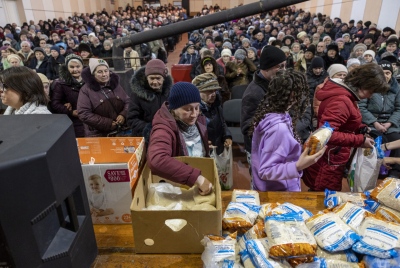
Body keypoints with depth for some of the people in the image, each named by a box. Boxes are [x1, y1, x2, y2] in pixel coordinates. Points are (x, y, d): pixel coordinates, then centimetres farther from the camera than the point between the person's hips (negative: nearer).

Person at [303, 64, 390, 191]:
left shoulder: (343, 93, 7)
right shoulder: (341, 101, -25)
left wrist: (360, 128, 4)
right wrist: (360, 140, -24)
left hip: (331, 160, 10)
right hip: (328, 164, -10)